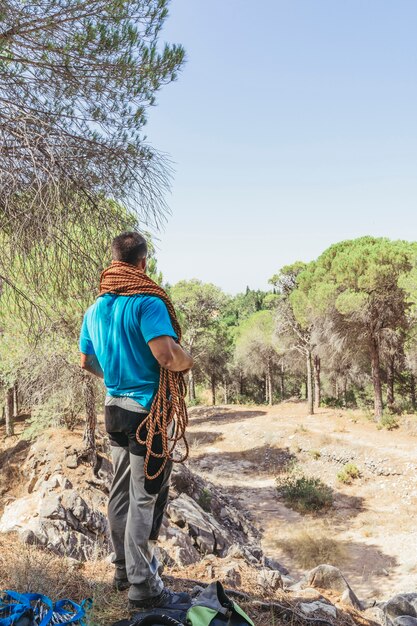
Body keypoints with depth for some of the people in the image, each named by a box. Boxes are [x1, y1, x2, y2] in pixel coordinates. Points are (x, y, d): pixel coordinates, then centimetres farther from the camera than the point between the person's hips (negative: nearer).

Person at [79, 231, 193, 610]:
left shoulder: (95, 309, 8)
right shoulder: (147, 302, -17)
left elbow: (86, 361, 17)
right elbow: (166, 355, -28)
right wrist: (187, 361, -8)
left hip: (115, 407, 8)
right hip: (147, 410, -8)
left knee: (121, 492, 17)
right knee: (145, 498, 1)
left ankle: (125, 569, 32)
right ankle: (143, 588, 12)